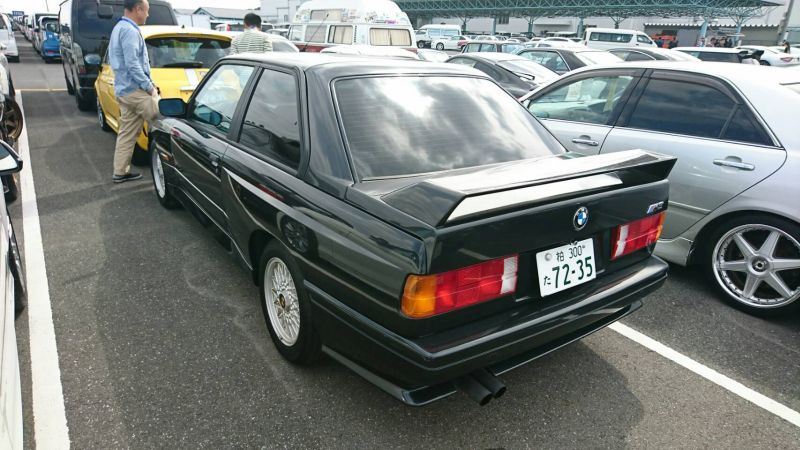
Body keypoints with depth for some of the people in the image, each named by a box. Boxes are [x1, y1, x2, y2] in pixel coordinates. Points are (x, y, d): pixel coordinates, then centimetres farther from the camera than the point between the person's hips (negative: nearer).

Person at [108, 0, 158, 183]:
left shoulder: (119, 28, 20)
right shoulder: (130, 31, -14)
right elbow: (132, 65, -21)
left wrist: (147, 83, 19)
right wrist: (149, 86, -16)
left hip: (124, 89, 10)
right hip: (134, 89, -10)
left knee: (127, 132, 11)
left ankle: (120, 172, 15)